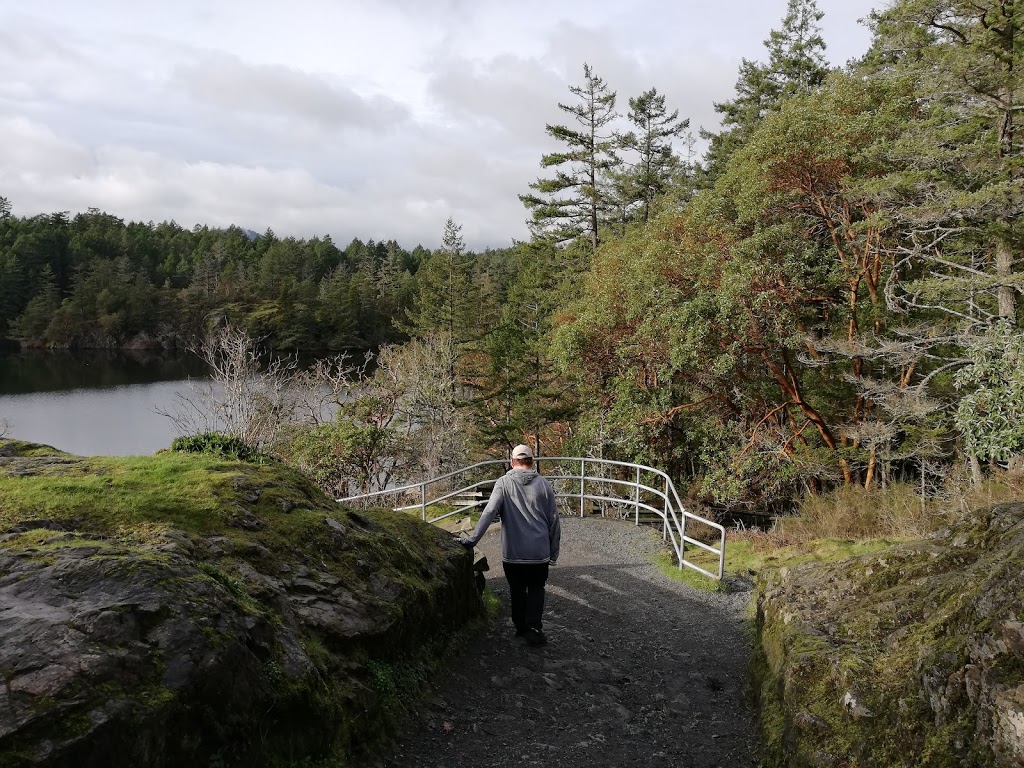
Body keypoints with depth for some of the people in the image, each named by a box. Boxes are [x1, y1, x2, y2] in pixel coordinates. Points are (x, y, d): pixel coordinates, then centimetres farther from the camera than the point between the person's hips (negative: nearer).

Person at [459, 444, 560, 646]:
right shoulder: (544, 484, -2)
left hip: (512, 553, 0)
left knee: (517, 590, 18)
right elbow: (554, 520, 2)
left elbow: (489, 512, -16)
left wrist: (472, 538, -12)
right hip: (540, 552, 0)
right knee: (536, 589, 15)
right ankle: (534, 628, 2)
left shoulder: (504, 483, -5)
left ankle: (521, 626, 26)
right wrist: (554, 552, 11)